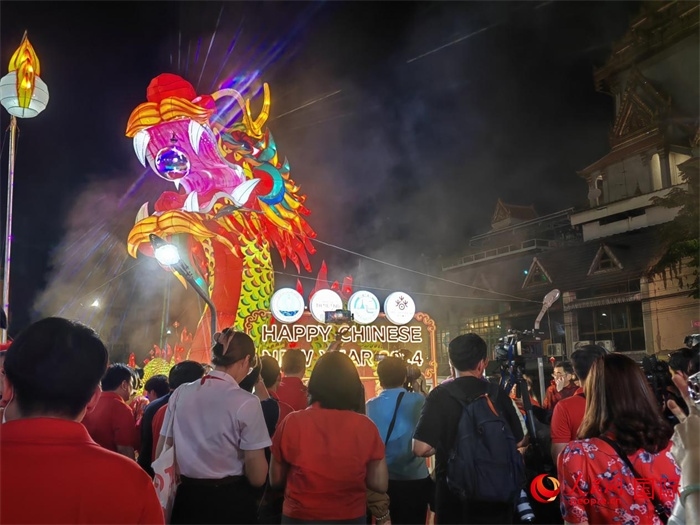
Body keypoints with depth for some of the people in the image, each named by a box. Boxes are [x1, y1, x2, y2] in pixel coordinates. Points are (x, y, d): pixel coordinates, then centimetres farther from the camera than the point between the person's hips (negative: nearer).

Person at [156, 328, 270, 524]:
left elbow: (161, 454, 5)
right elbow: (257, 477, -17)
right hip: (230, 501, -4)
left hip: (186, 497, 4)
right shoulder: (246, 402, -17)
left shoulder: (180, 393, -3)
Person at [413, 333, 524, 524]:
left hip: (455, 493, -3)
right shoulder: (499, 394, -2)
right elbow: (517, 441, 8)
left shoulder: (441, 394, -13)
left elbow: (421, 448, -18)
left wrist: (444, 445, 2)